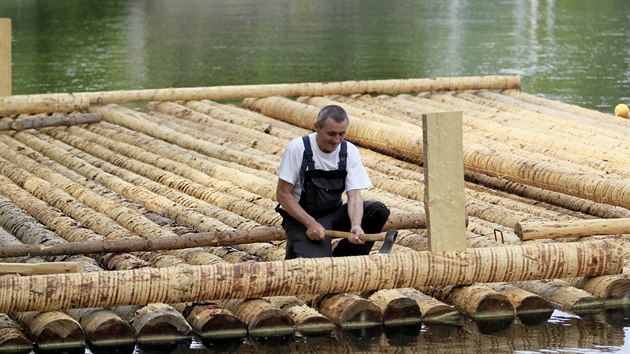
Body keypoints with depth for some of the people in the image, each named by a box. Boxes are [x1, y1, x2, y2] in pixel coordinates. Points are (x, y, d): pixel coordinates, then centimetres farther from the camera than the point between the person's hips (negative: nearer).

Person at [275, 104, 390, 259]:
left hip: (334, 214, 5)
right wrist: (311, 223, -24)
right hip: (300, 217, -5)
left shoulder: (349, 151, -6)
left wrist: (356, 226, -32)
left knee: (379, 211, -18)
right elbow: (282, 194, -14)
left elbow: (354, 196, -11)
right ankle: (295, 251, 6)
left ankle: (340, 260, -4)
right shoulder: (297, 149, -16)